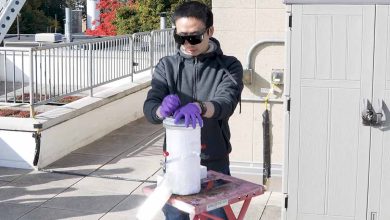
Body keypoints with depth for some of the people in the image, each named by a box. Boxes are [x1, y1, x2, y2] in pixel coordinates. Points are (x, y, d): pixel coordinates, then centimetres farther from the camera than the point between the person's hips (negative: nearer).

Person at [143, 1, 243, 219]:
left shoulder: (229, 66, -2)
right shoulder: (167, 66, 3)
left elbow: (227, 102, -21)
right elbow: (150, 107, -10)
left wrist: (199, 107, -43)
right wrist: (162, 110, -34)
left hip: (215, 163, -1)